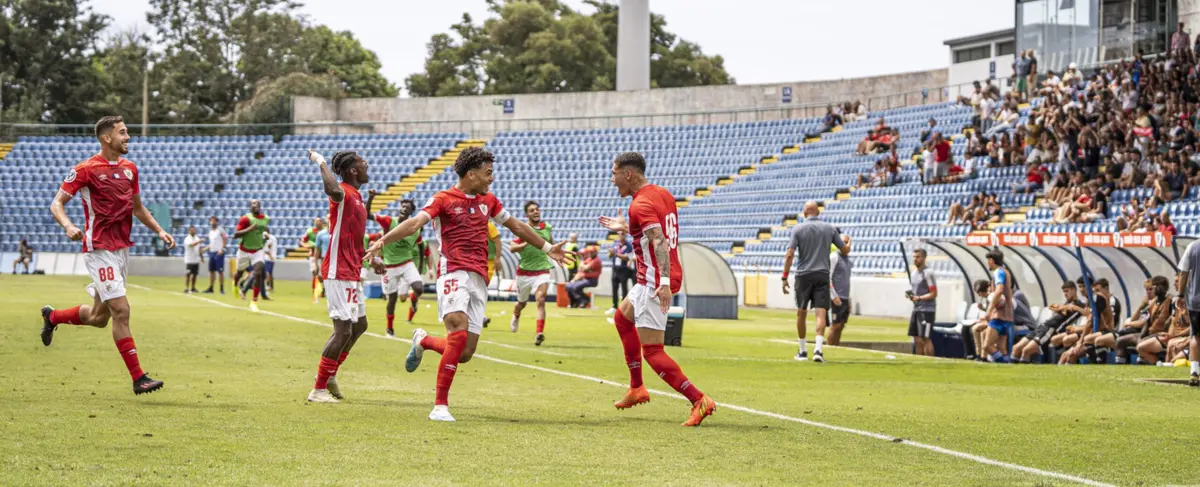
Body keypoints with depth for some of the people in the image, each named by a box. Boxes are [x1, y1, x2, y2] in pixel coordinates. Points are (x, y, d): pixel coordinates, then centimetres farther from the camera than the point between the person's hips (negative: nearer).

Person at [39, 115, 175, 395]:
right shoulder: (86, 169, -10)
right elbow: (56, 204, -8)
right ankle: (138, 378, -9)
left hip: (122, 250, 8)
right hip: (100, 251, -8)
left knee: (99, 317, 15)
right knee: (121, 311, -13)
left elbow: (137, 208, 23)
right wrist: (68, 226, -28)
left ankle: (52, 317, 42)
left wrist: (159, 231, 10)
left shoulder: (129, 168, 11)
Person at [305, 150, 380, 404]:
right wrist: (321, 162, -29)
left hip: (352, 273, 10)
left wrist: (370, 260, 23)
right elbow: (332, 189, -42)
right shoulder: (343, 193, -14)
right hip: (339, 273, -10)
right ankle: (319, 389, -6)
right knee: (344, 330, -12)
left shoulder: (357, 197, 17)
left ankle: (330, 376, 30)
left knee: (359, 325, 20)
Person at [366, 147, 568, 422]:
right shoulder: (443, 199, 0)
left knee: (465, 354, -1)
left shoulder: (488, 201, 19)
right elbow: (415, 223, -15)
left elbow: (516, 226, 33)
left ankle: (423, 341, 31)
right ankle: (440, 405, -19)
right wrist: (382, 241, -31)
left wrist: (547, 248, 40)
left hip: (479, 280, 6)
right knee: (459, 334, -26)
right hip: (453, 273, -6)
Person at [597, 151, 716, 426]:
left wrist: (664, 282, -42)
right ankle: (637, 389, 33)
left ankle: (699, 401, -17)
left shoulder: (640, 205, -18)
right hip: (662, 279, 10)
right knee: (622, 317, 30)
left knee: (652, 351, -11)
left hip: (654, 283, -10)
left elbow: (659, 240, -31)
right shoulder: (662, 194, 10)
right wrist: (625, 228, 31)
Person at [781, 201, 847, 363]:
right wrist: (848, 243, 37)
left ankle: (803, 351, 19)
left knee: (801, 313, 13)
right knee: (821, 313, -5)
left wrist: (784, 277, -6)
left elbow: (790, 255, -10)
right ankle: (818, 349, -22)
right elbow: (844, 250, 13)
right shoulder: (829, 228, 3)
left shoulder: (798, 229, -2)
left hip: (803, 275, 0)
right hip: (822, 275, 1)